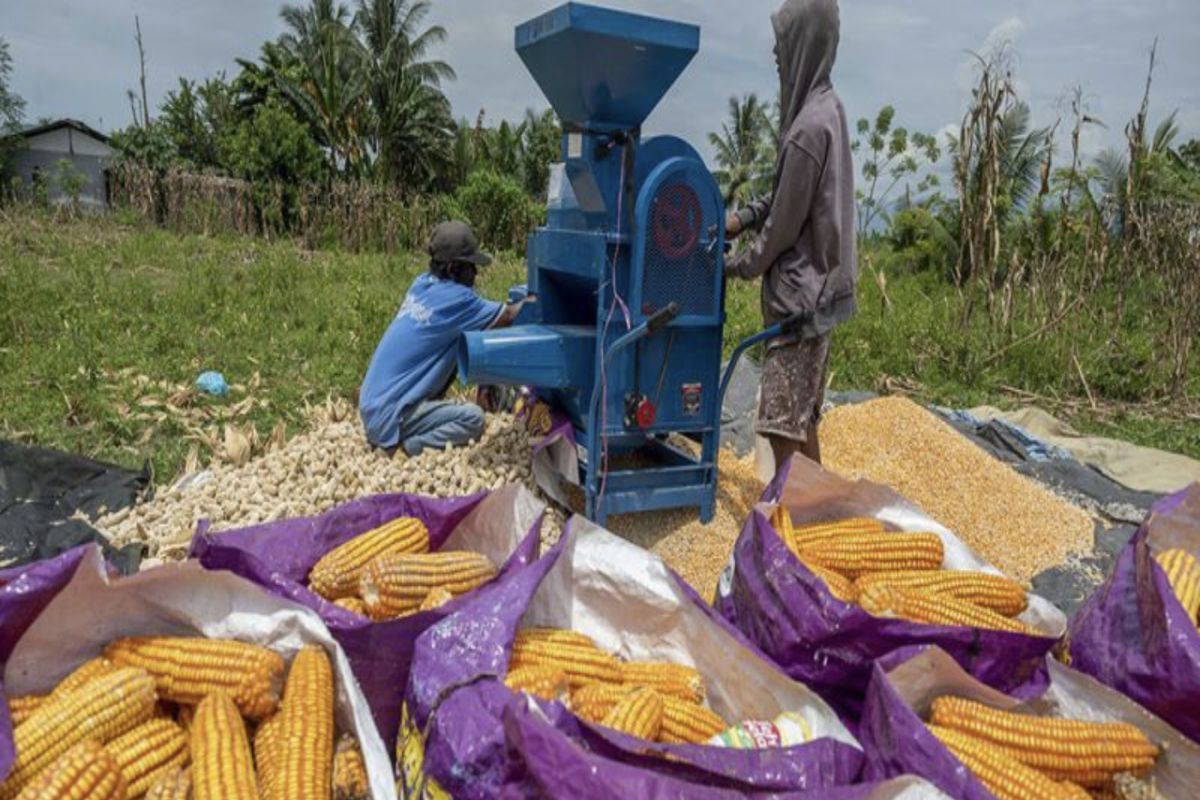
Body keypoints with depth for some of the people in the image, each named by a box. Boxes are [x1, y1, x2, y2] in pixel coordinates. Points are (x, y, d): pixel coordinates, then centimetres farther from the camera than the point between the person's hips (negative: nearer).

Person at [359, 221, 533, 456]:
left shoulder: (423, 284, 6)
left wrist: (524, 301, 14)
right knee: (473, 419, -13)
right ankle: (406, 447, -12)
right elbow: (509, 316, -7)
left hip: (373, 403, 9)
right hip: (387, 414, -9)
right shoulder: (454, 297, -16)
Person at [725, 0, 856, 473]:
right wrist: (744, 217, 10)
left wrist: (743, 265, 0)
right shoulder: (827, 109, 9)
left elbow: (785, 223, -15)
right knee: (801, 415, 17)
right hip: (813, 287, 10)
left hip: (800, 293, -10)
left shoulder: (809, 128, -22)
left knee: (783, 423, -5)